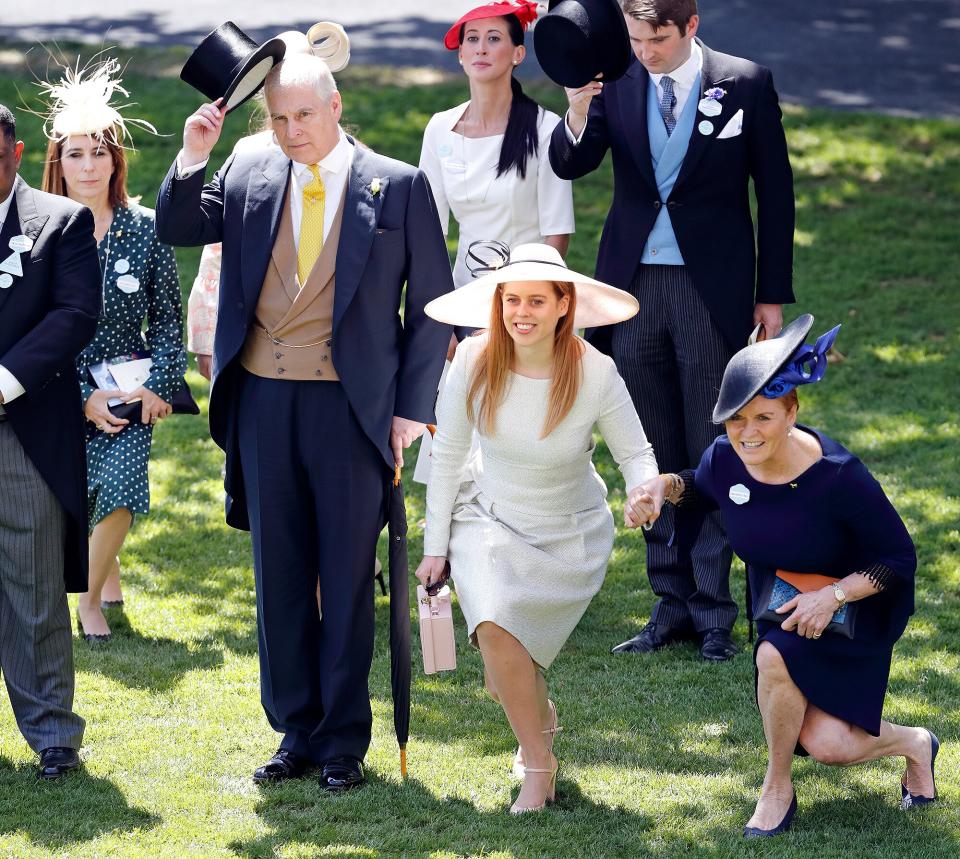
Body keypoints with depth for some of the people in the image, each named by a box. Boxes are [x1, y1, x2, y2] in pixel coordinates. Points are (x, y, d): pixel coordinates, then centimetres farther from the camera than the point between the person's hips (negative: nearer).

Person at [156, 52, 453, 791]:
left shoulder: (398, 187, -2)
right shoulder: (248, 176, 8)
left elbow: (432, 307, 1)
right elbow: (176, 230, 6)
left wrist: (413, 407, -4)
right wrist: (193, 157, -8)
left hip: (350, 405, -3)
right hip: (263, 401, 4)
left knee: (347, 579, 2)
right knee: (280, 576, 9)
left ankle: (343, 742, 11)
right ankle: (296, 733, 18)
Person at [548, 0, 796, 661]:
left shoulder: (745, 84, -4)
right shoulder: (615, 82, 1)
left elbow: (775, 192, 1)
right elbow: (569, 166, -7)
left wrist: (773, 294, 0)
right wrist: (578, 115, -29)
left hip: (711, 290, -3)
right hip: (634, 285, 3)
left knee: (713, 453, 1)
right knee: (656, 456, 9)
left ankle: (714, 612, 6)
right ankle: (672, 605, 16)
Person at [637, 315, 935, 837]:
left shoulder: (838, 477, -30)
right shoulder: (725, 460, -16)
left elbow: (900, 559, -19)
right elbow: (700, 490, 12)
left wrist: (834, 594, -32)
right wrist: (666, 485, -11)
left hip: (848, 612, -5)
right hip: (778, 608, 5)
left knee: (776, 656, -34)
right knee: (822, 745, -9)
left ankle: (777, 788, -6)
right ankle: (912, 744, 26)